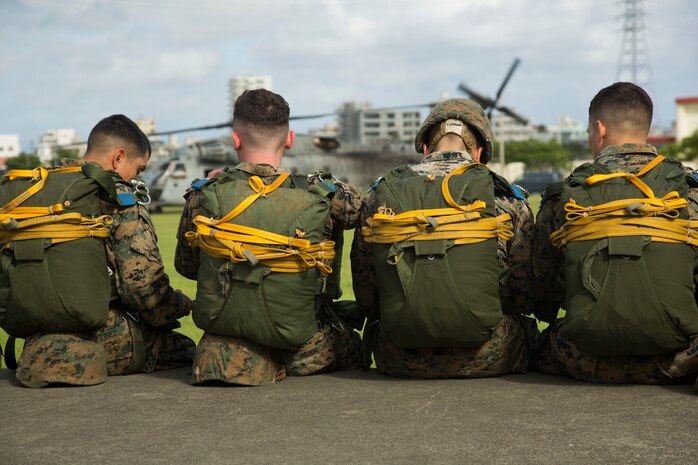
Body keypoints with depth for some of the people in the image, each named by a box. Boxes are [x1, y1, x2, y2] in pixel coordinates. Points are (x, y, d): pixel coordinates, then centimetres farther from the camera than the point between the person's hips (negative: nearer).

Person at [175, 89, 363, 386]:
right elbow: (357, 206, 5)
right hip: (296, 336, 1)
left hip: (220, 324, 0)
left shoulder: (205, 196, -13)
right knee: (353, 347, 33)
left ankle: (234, 354, 6)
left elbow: (186, 267, 2)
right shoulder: (319, 197, -17)